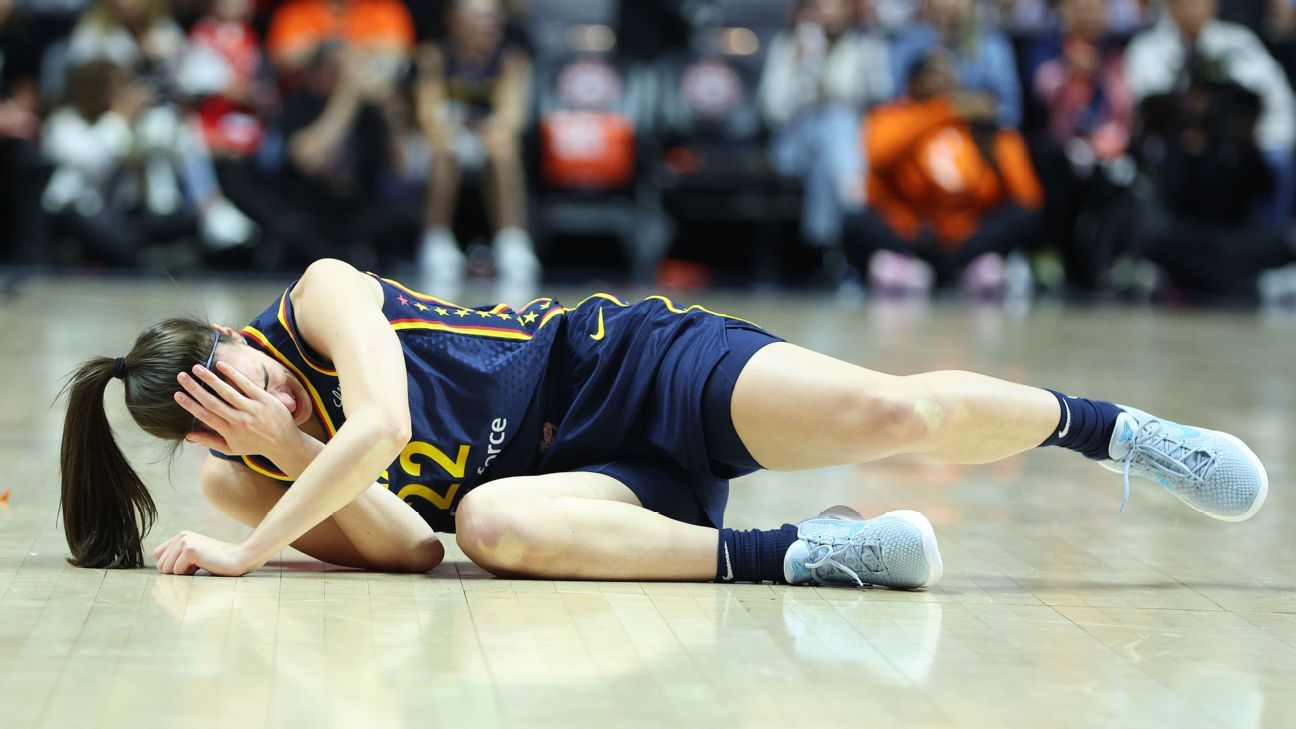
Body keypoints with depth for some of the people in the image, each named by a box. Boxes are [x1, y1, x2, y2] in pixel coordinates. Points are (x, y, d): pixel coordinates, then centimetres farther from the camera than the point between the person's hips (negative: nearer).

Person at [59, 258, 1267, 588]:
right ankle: (786, 556, -25)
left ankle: (1111, 430, 3)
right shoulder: (239, 478, 1)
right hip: (605, 483, 3)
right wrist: (293, 454, -21)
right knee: (496, 523, -36)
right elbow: (404, 548, -9)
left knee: (895, 412, -24)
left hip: (621, 368, -3)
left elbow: (377, 425, -24)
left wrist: (250, 552, -21)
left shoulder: (319, 295, -9)